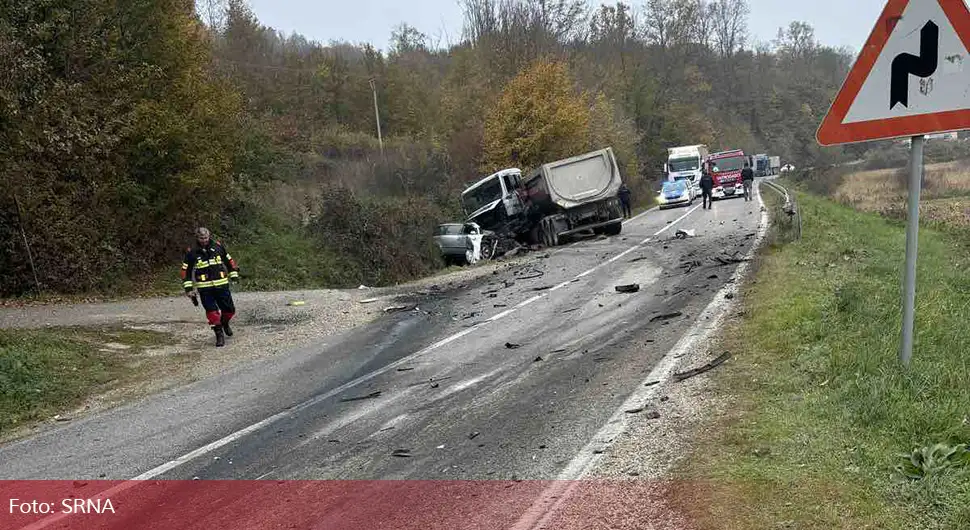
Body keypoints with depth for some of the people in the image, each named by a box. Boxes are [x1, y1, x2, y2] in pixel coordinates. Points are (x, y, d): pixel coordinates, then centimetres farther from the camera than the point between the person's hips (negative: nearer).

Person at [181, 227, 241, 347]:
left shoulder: (218, 246, 2)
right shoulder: (191, 252, -2)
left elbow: (229, 260, 15)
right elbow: (186, 270, 3)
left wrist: (234, 275, 12)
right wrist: (188, 289, -1)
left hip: (222, 284, 2)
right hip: (204, 288, -2)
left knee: (229, 309, 4)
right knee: (212, 311, -11)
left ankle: (225, 323, 37)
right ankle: (219, 334, 4)